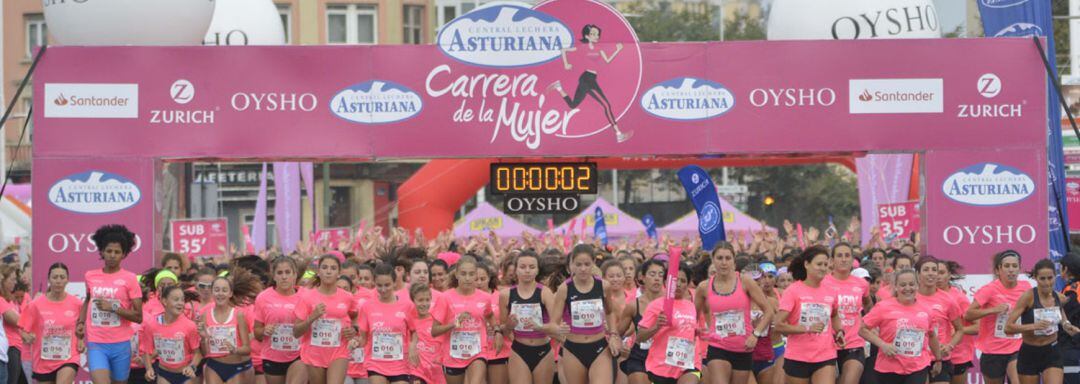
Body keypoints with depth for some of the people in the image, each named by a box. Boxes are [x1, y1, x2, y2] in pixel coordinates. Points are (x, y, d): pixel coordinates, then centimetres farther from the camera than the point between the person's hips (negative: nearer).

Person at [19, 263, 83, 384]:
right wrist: (28, 337, -21)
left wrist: (80, 340, 0)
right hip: (43, 361, 2)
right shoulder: (36, 304, -6)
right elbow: (22, 329, -2)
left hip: (68, 359, -2)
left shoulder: (76, 303, -3)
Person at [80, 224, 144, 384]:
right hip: (96, 344, 1)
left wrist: (113, 307, -17)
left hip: (121, 345, -1)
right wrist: (81, 321, 14)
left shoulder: (129, 278, -4)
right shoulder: (90, 276, 6)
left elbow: (138, 317, -6)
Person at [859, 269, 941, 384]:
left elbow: (931, 336, 22)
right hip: (889, 369, -2)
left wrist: (938, 359, 29)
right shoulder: (884, 307, -7)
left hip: (918, 369, 2)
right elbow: (863, 329, -6)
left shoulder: (924, 311, 6)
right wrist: (882, 344, -17)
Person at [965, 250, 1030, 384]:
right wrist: (993, 309, -25)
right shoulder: (990, 290, -10)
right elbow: (968, 315, -15)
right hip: (993, 352, -1)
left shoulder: (1025, 287, -1)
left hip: (1017, 350, 1)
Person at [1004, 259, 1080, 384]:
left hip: (1052, 354, 2)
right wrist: (1033, 326, -35)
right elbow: (1008, 327, -22)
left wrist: (1066, 325, 4)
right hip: (1029, 354, -2)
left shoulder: (1060, 298, -2)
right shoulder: (1028, 297, -16)